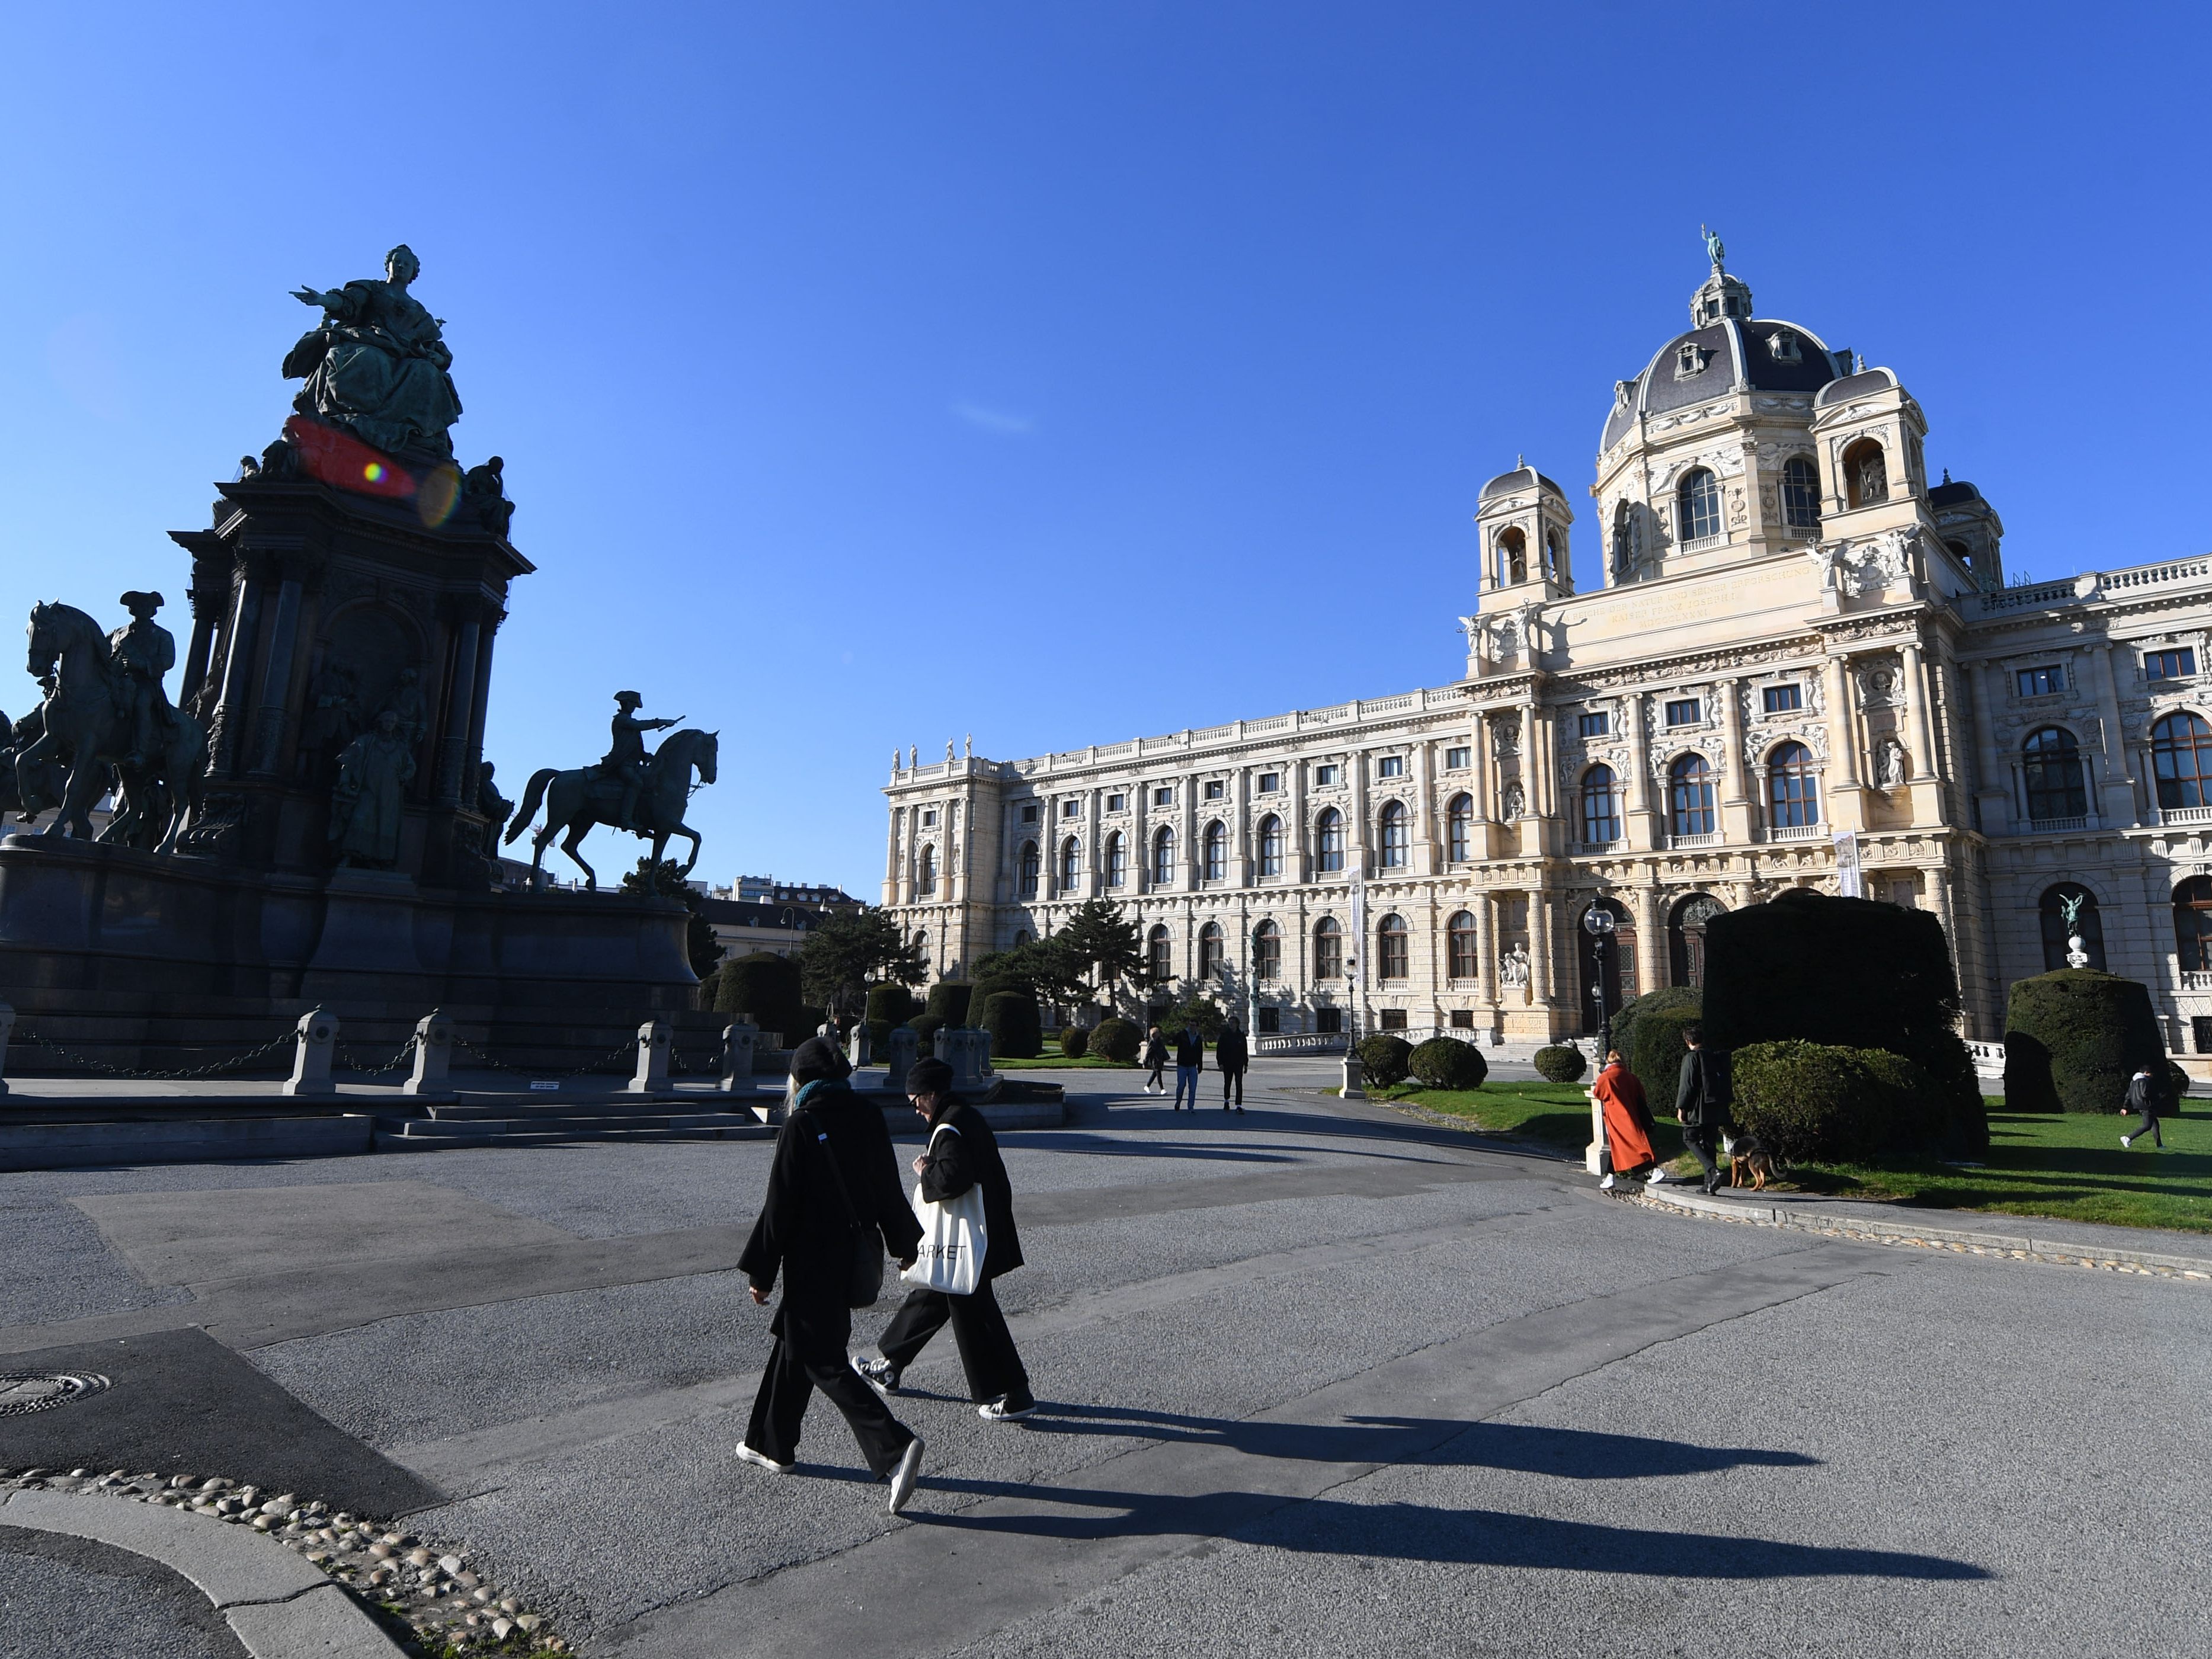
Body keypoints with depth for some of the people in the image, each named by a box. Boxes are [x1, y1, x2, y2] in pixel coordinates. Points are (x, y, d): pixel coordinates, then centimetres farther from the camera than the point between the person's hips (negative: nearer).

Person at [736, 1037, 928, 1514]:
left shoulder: (801, 1125, -17)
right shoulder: (869, 1116, 2)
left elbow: (780, 1204, -15)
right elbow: (889, 1188, 10)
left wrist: (760, 1272, -6)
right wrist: (903, 1243, 22)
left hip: (811, 1262, -7)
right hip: (854, 1257, 7)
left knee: (821, 1360, -1)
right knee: (794, 1343, 23)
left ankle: (895, 1447, -14)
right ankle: (772, 1444, 35)